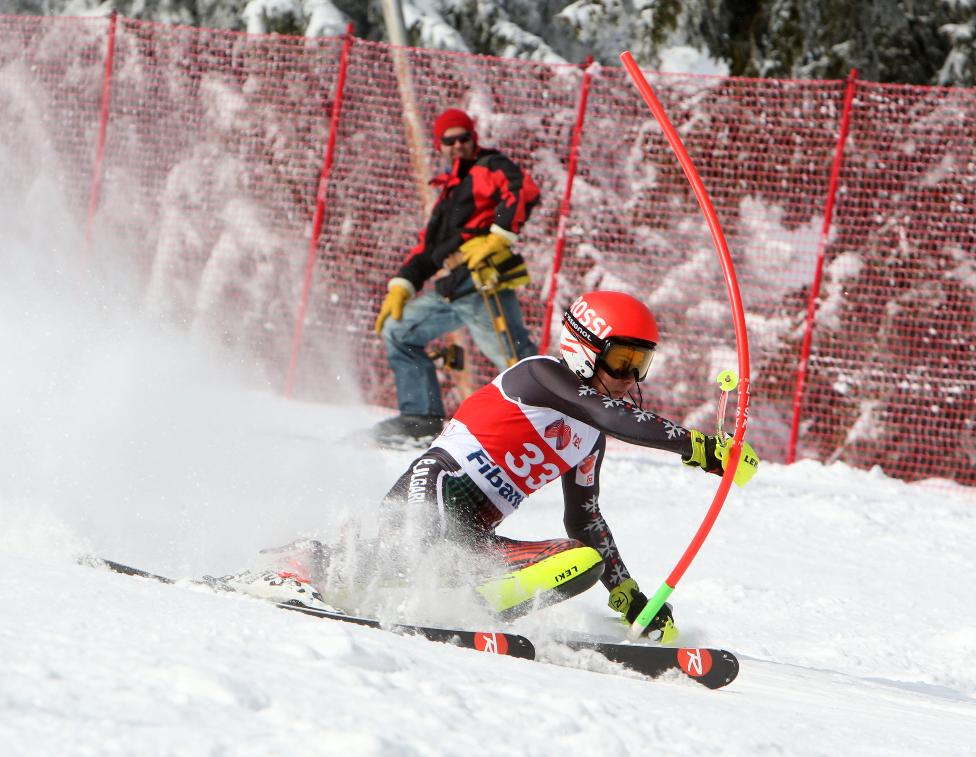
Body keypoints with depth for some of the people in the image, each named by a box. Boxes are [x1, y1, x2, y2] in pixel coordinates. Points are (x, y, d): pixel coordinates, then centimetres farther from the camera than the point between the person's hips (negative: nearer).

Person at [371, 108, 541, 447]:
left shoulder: (488, 168, 6)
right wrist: (401, 287, 20)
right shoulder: (449, 192, 31)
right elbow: (428, 246, 31)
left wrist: (498, 237, -23)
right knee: (398, 331, 15)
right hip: (449, 291, 9)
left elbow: (522, 190, -15)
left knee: (516, 360, -19)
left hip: (482, 284, -9)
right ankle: (422, 416, 12)